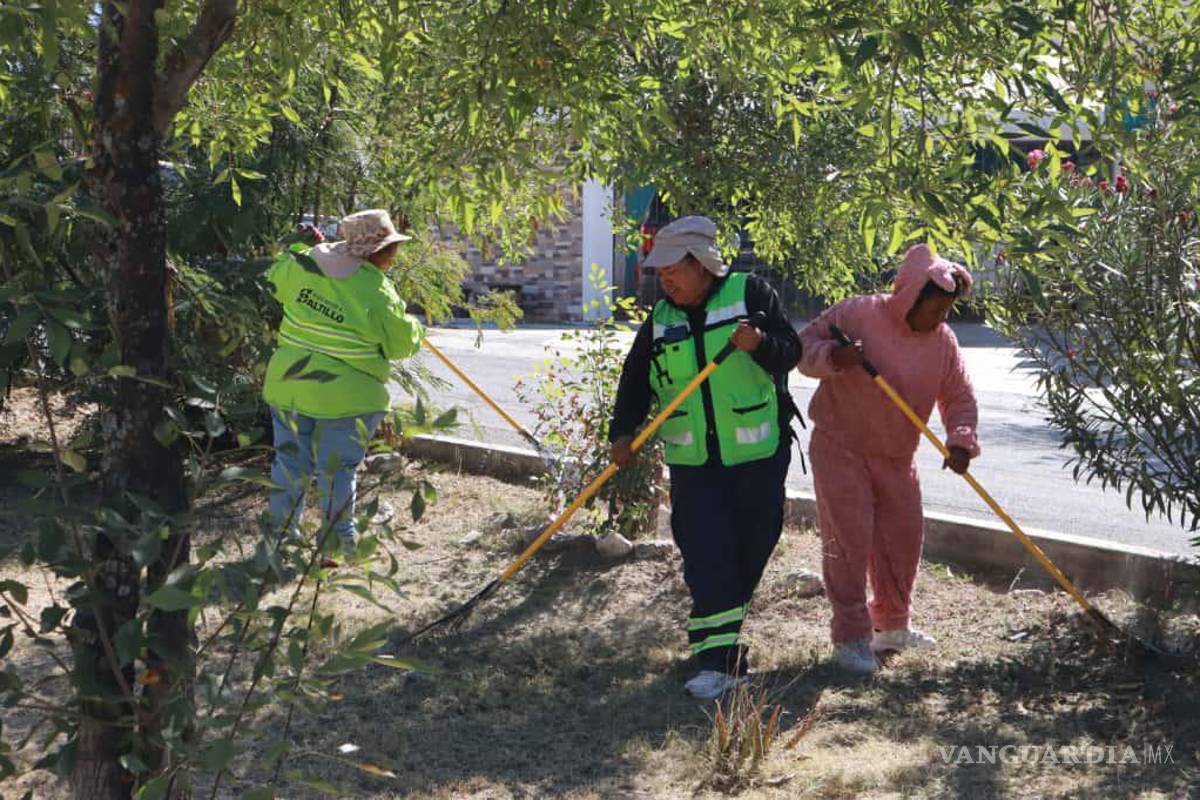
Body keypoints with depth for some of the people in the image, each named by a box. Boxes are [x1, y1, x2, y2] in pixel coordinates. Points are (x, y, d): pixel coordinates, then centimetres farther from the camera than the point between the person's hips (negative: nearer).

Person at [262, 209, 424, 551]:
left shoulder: (301, 264, -4)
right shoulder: (377, 293, -15)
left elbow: (275, 280, 17)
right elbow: (400, 344, -4)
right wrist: (415, 329, 18)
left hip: (289, 384, 4)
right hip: (346, 395, -4)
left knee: (290, 462, 16)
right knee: (337, 470, 8)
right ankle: (339, 542, 18)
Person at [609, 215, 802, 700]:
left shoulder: (749, 293, -3)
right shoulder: (661, 321, 8)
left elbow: (791, 351, -7)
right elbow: (634, 381, 13)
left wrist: (760, 344, -29)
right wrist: (622, 432, -1)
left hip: (758, 458, -2)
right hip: (693, 462, 2)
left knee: (749, 554, 7)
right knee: (707, 558, -8)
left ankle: (723, 647, 27)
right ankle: (718, 661, -7)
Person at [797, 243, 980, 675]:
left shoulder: (943, 340, 0)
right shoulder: (858, 314, -15)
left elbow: (959, 396, 2)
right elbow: (805, 345, -11)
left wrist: (961, 441, -15)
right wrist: (833, 356, -32)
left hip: (896, 457, 6)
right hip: (840, 448, -6)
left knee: (903, 539, 13)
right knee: (848, 542, -8)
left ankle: (892, 626, 32)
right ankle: (850, 638, 0)